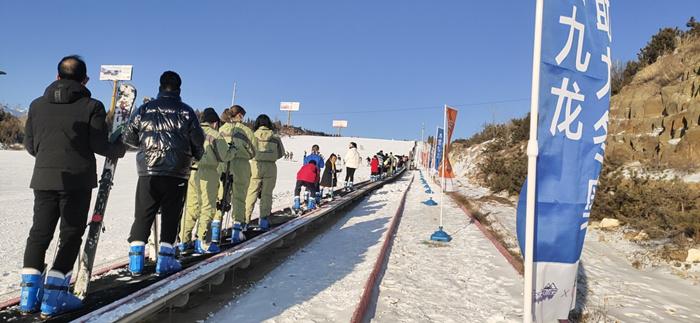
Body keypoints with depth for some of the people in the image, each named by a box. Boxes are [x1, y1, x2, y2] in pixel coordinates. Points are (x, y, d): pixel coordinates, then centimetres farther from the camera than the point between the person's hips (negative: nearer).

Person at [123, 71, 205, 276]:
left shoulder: (144, 110, 5)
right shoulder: (186, 112, 0)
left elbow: (129, 138, 9)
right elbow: (198, 140, 0)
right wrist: (196, 155, 21)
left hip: (148, 172, 2)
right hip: (177, 174, -2)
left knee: (143, 215, 9)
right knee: (171, 216, 5)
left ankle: (136, 259, 6)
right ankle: (165, 259, 4)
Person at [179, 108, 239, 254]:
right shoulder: (215, 135, -4)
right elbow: (224, 157, -3)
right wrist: (234, 147, 13)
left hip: (189, 171, 6)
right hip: (207, 173, -6)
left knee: (190, 206, 13)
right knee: (207, 208, 1)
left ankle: (184, 240, 17)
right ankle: (203, 243, 1)